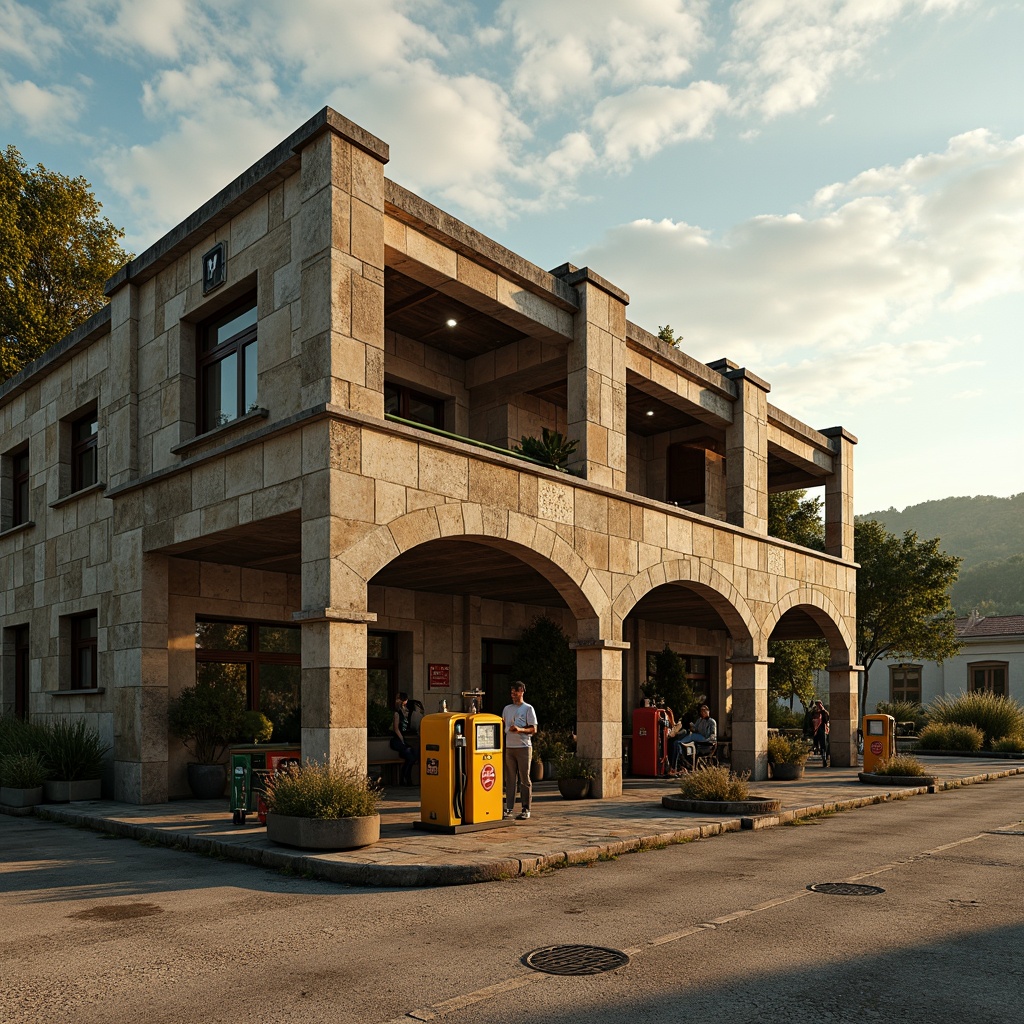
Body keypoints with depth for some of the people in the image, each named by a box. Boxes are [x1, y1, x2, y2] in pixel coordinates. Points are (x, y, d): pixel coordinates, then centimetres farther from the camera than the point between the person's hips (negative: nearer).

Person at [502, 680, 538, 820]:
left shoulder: (528, 708, 2)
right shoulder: (507, 708, 17)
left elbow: (534, 730, -2)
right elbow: (503, 726, 21)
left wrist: (520, 729, -18)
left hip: (523, 747, -4)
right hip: (509, 747, 4)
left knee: (524, 778, -2)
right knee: (510, 778, 4)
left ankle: (526, 809, 2)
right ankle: (509, 808, 7)